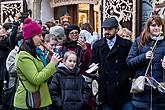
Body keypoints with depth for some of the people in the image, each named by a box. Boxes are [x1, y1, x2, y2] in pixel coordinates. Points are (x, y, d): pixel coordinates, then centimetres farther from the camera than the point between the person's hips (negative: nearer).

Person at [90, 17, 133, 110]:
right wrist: (93, 66, -9)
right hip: (105, 91, 2)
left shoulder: (127, 45, 3)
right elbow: (93, 62, 11)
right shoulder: (97, 45, 10)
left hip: (123, 89, -1)